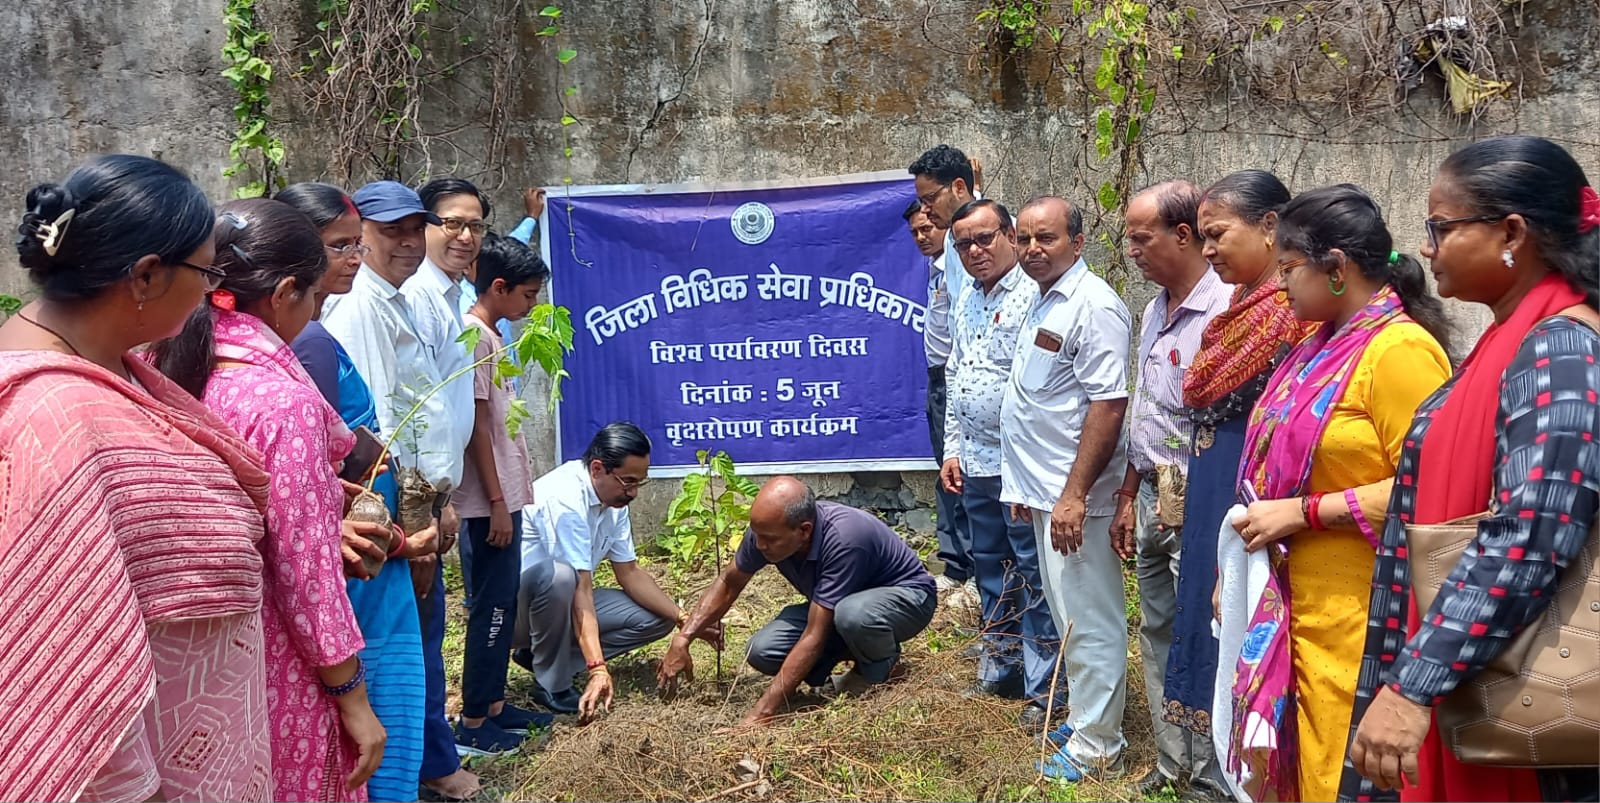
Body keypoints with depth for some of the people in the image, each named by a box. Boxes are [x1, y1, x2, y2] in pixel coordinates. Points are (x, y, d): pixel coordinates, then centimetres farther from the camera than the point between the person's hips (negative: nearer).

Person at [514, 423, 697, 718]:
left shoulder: (613, 497, -3)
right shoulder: (566, 498, -29)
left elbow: (629, 573, 3)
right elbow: (581, 589, -34)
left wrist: (684, 619, -7)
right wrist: (598, 669, -38)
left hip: (563, 602, 8)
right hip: (513, 603, -8)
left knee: (656, 618, -3)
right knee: (558, 575, -40)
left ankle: (543, 655, 1)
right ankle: (551, 685, -18)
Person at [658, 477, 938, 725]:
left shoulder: (842, 539, -39)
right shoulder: (766, 529, -18)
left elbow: (813, 638, -38)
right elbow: (729, 582, 1)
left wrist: (763, 711, -37)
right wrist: (682, 639, -9)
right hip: (837, 604, 6)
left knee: (854, 613, -41)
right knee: (762, 651, -17)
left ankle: (883, 664, -6)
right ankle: (858, 653, 7)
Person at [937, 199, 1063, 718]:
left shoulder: (1033, 295, -15)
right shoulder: (966, 298, 13)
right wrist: (952, 449, 16)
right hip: (974, 462, 9)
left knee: (1034, 573, 0)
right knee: (990, 565, 18)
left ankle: (1043, 687, 9)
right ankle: (1001, 661, 33)